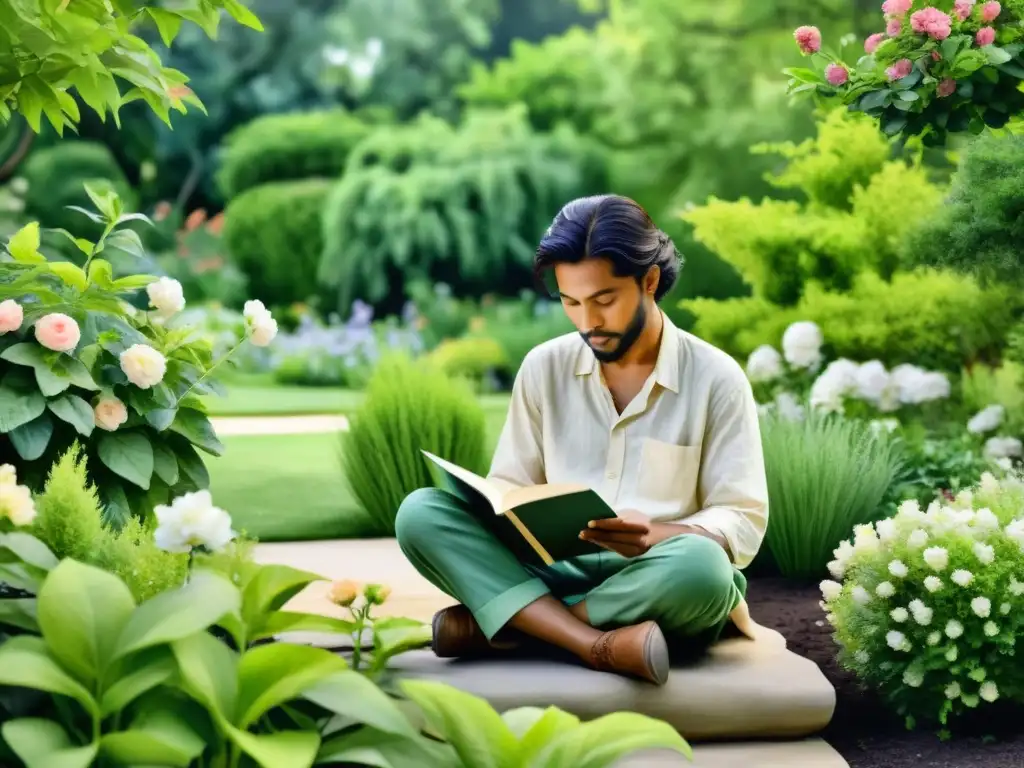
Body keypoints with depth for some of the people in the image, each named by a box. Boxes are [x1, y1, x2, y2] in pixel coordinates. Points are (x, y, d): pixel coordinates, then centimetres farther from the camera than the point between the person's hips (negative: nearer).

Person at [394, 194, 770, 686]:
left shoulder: (716, 378, -3)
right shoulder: (544, 368, 6)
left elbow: (744, 522, -5)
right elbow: (509, 487, 11)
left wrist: (657, 536, -25)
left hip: (655, 587, -2)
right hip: (557, 573, 3)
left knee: (700, 567, -39)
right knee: (420, 514, -20)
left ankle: (500, 623, -23)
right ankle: (599, 644, -33)